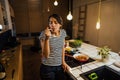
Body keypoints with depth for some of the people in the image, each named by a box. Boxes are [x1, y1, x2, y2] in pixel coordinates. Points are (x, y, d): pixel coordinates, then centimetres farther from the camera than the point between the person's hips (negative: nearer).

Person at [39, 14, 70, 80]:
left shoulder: (63, 32, -5)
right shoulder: (44, 34, -18)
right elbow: (46, 55, -22)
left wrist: (63, 62, 7)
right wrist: (47, 38, -32)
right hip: (47, 67, -4)